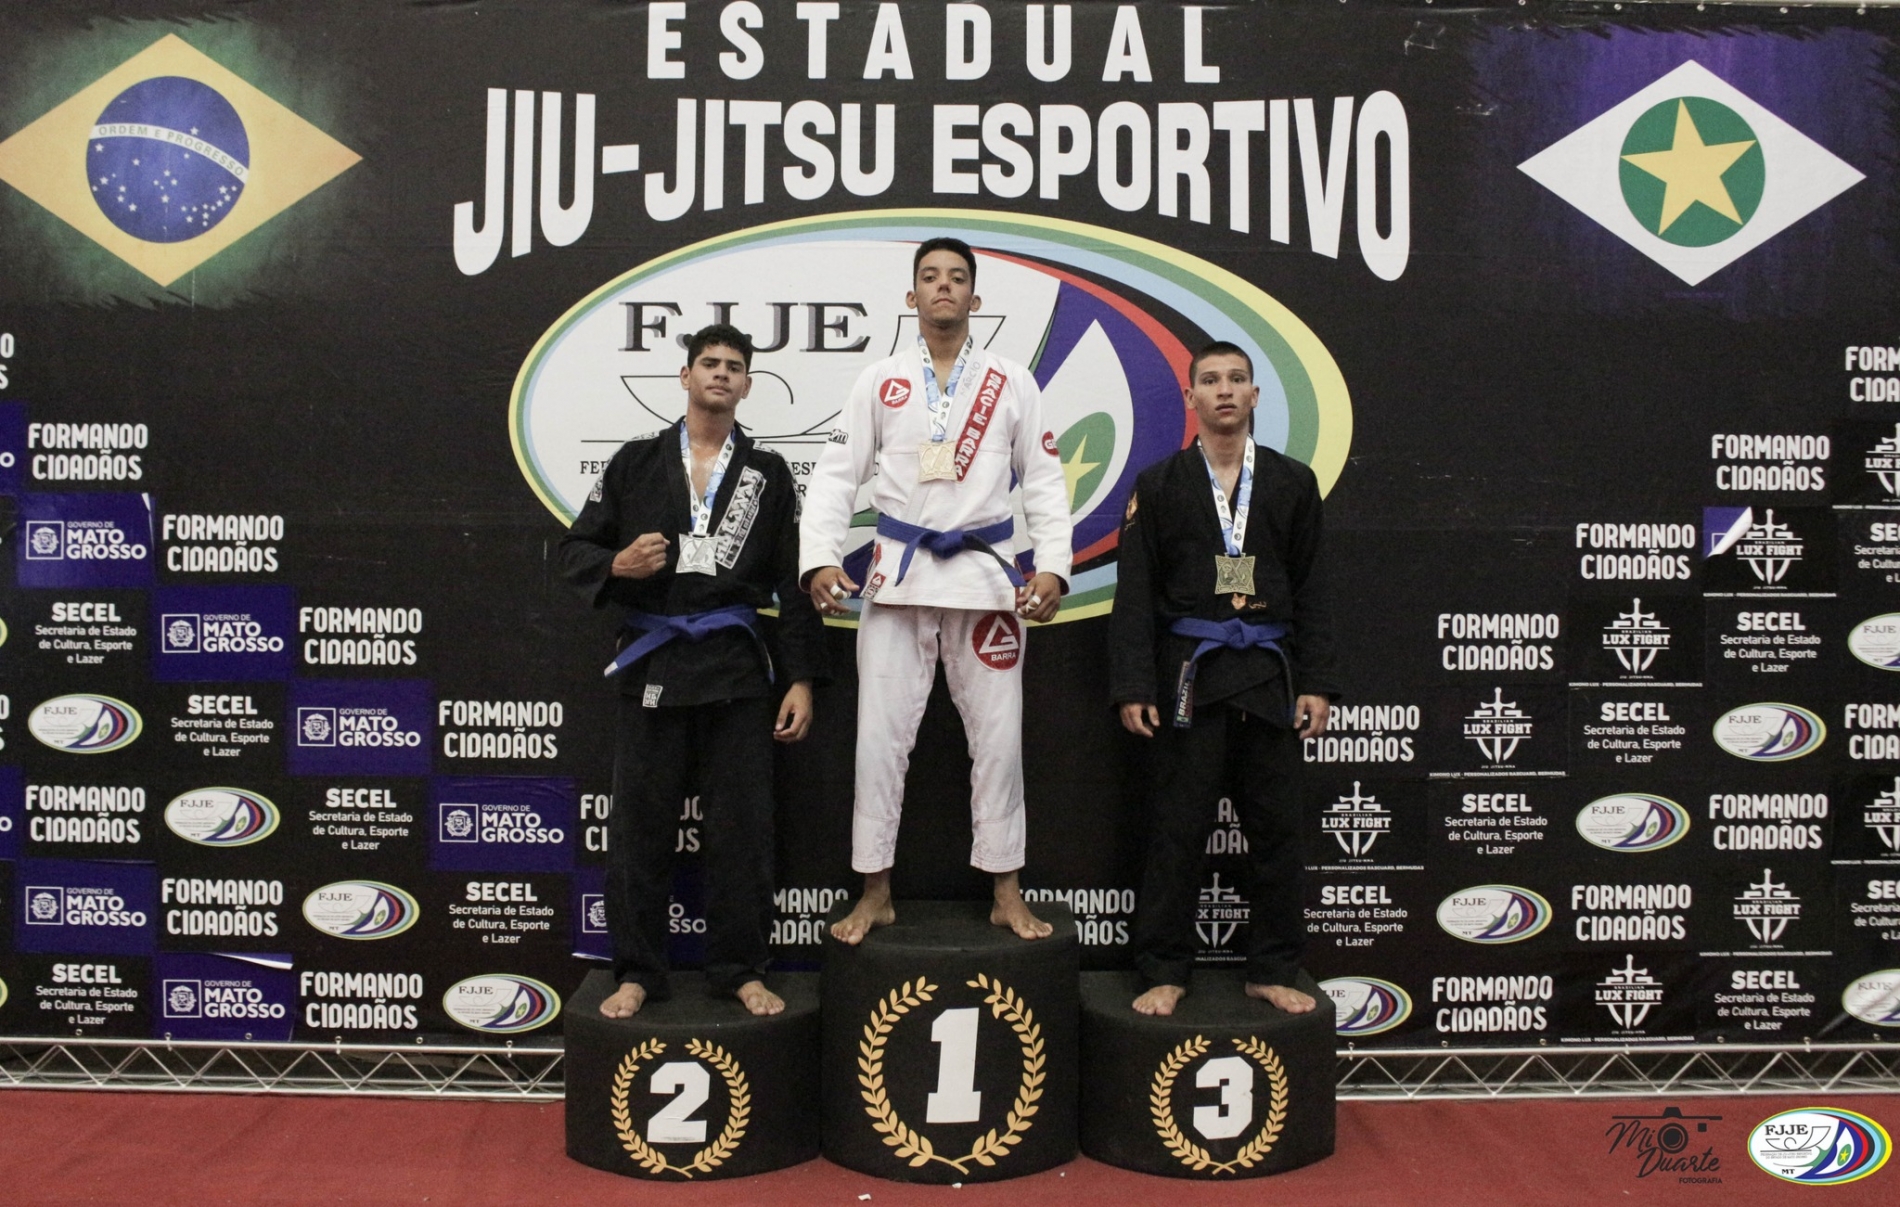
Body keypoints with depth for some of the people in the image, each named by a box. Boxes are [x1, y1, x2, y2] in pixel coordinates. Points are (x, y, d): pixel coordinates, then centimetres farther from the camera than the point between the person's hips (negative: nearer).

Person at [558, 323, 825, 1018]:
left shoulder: (768, 474, 10)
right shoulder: (635, 463, 9)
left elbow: (793, 584, 7)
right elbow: (574, 550, 11)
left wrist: (801, 679, 0)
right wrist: (616, 565, -12)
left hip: (737, 670, 0)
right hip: (652, 667, 0)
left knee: (741, 828, 3)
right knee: (640, 825, 4)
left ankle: (739, 971, 16)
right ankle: (637, 973, 17)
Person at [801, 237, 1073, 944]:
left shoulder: (1012, 383, 7)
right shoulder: (880, 382, 7)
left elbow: (1044, 480, 5)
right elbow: (836, 475, 3)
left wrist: (1053, 566, -7)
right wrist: (820, 559, -10)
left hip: (986, 573, 0)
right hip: (899, 574, 0)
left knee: (998, 733, 4)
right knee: (881, 733, 2)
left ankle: (1006, 892, 18)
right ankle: (875, 892, 15)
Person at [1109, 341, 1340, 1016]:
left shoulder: (1292, 484, 10)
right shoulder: (1158, 486, 4)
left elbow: (1310, 592, 10)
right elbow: (1134, 596, 1)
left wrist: (1316, 683, 2)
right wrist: (1133, 688, -7)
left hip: (1270, 680, 2)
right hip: (1189, 677, -2)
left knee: (1275, 829, 7)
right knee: (1177, 831, 2)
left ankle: (1272, 972, 21)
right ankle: (1164, 973, 14)